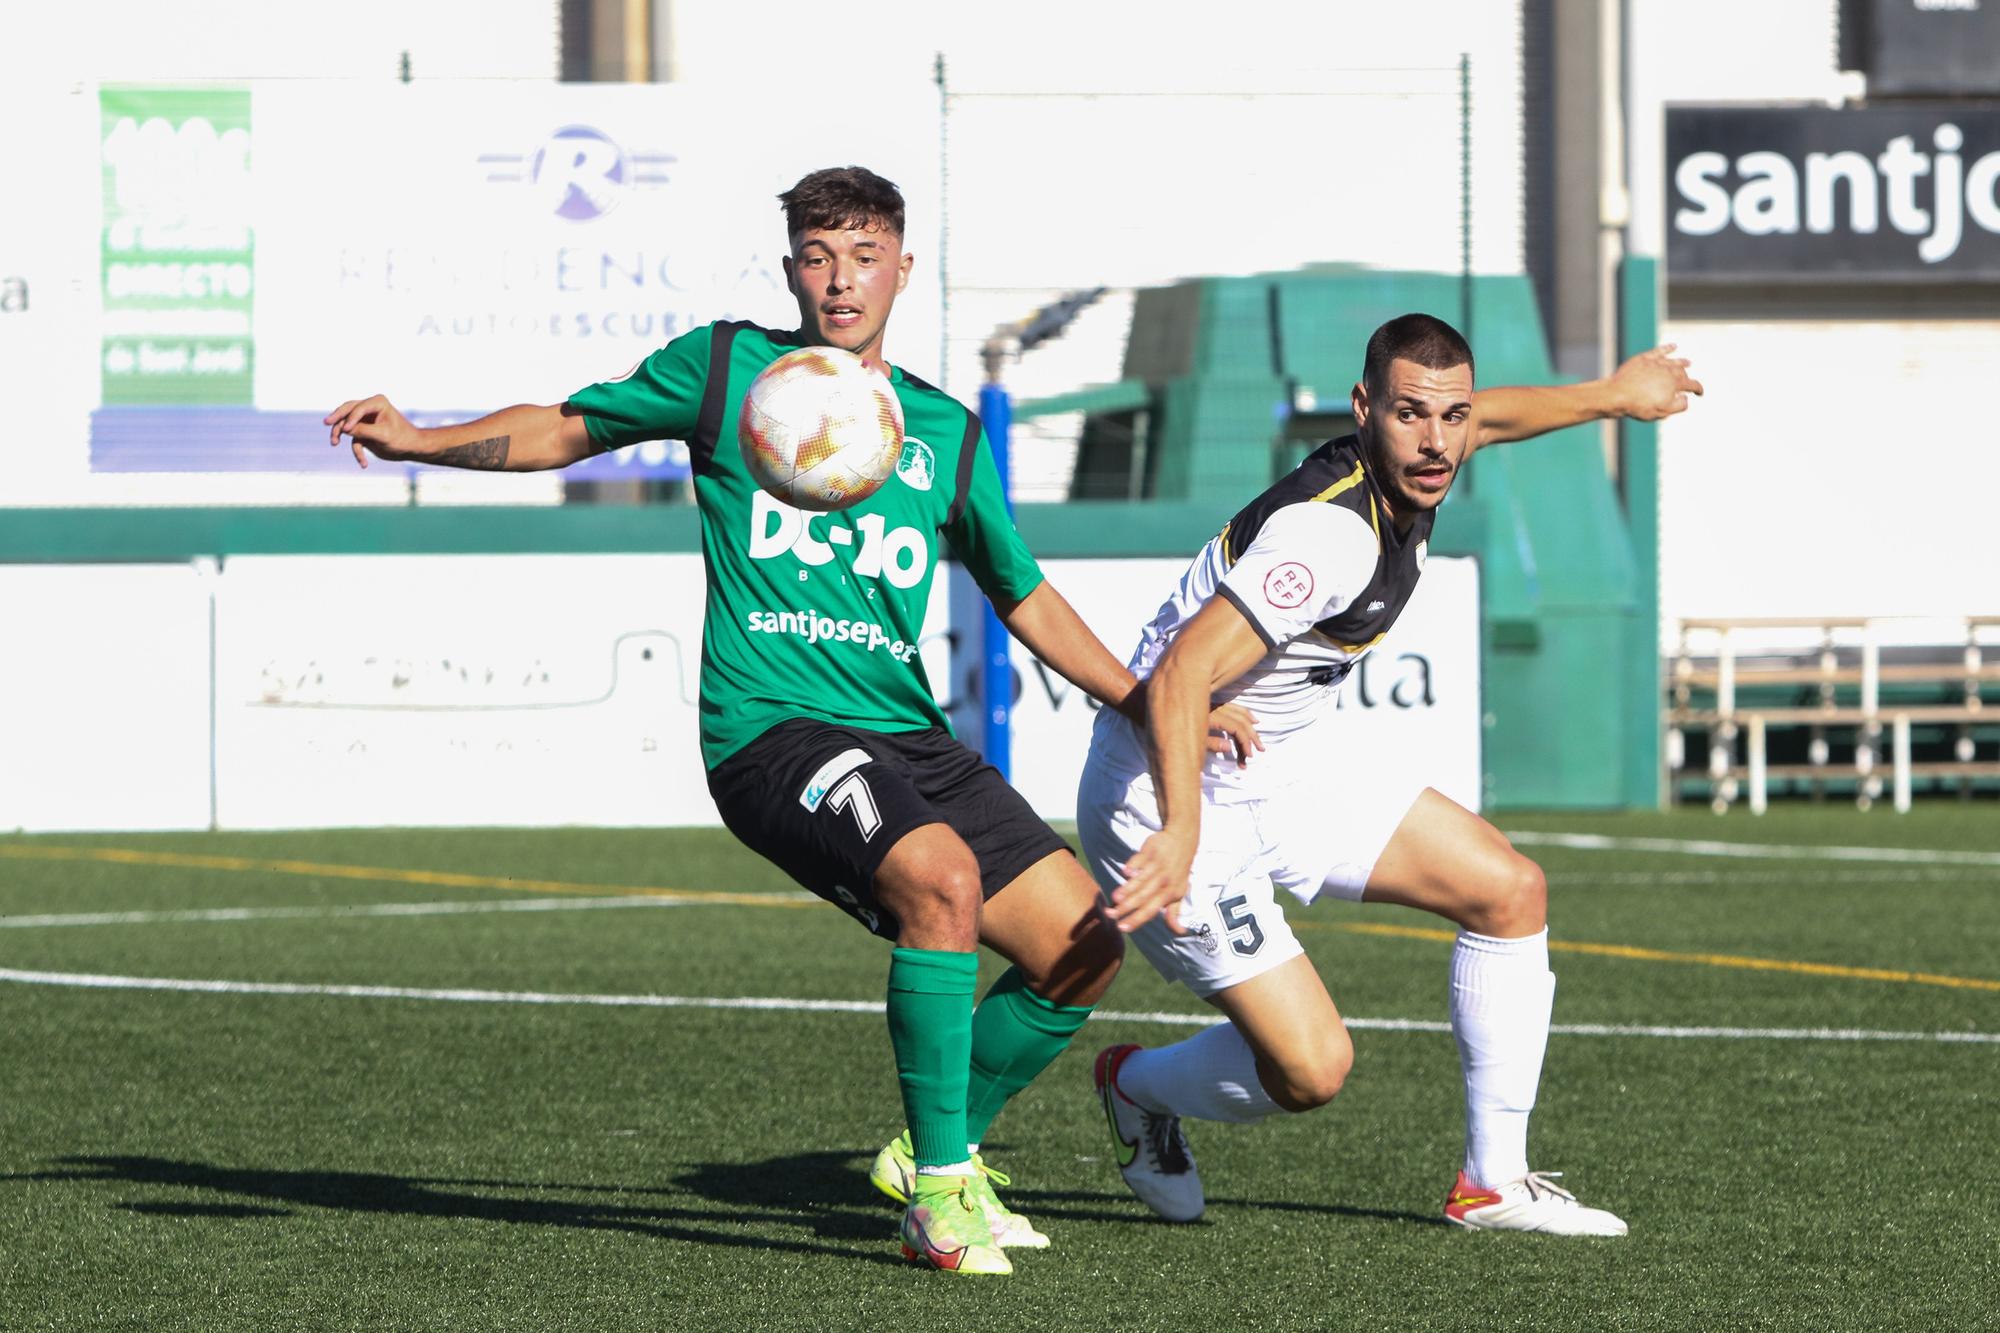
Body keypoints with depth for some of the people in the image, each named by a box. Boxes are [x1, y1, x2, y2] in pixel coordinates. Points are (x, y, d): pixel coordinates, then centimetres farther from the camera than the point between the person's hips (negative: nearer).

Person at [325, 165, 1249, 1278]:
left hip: (908, 734, 6)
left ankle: (940, 1152, 22)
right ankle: (941, 1184, -19)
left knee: (1084, 951, -1)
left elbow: (1028, 600, 23)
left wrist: (1154, 706, 15)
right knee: (942, 874, -32)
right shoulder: (727, 368, 5)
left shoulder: (946, 432, 14)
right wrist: (419, 440, -4)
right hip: (772, 729, -6)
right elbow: (563, 431, 12)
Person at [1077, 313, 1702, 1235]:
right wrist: (1181, 835, -51)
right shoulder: (1332, 533, -32)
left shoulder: (1407, 466, -3)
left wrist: (1609, 396, 37)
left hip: (1287, 769, 10)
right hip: (1167, 797, -10)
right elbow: (1177, 681, -39)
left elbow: (1486, 418, 24)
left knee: (1510, 889, 4)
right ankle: (1137, 1087, 17)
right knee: (1312, 1069, -16)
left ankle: (1492, 1183, 14)